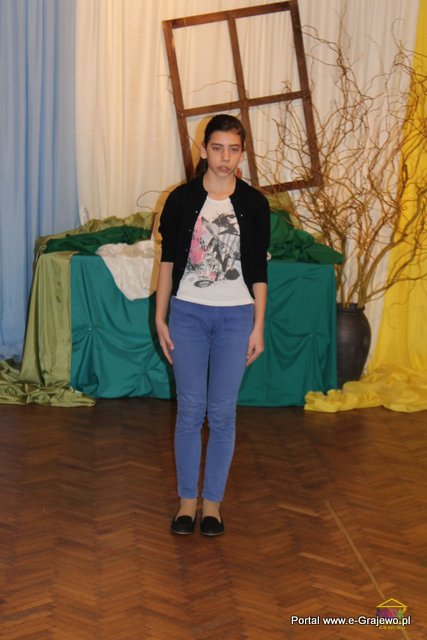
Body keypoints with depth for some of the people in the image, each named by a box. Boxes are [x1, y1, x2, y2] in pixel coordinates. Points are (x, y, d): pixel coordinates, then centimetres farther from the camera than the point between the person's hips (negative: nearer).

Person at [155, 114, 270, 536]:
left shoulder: (254, 203, 1)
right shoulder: (182, 199, 0)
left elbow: (258, 270, 3)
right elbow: (167, 261, 4)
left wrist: (258, 327, 1)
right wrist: (160, 318, 1)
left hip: (235, 316, 0)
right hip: (188, 313, 0)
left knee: (222, 412, 4)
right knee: (190, 409, 3)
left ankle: (213, 501, 18)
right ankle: (188, 499, 18)